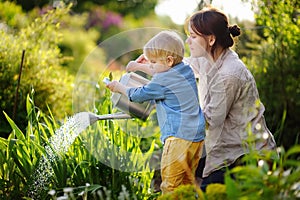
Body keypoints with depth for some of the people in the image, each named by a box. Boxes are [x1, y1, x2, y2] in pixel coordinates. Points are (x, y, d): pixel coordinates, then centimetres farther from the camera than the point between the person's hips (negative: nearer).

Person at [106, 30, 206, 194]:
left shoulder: (161, 82, -13)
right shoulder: (186, 70, 10)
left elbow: (138, 95, 2)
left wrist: (119, 87, 19)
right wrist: (140, 66, 37)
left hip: (179, 137, -9)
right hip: (197, 134, 9)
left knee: (170, 183, -3)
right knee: (188, 180, 17)